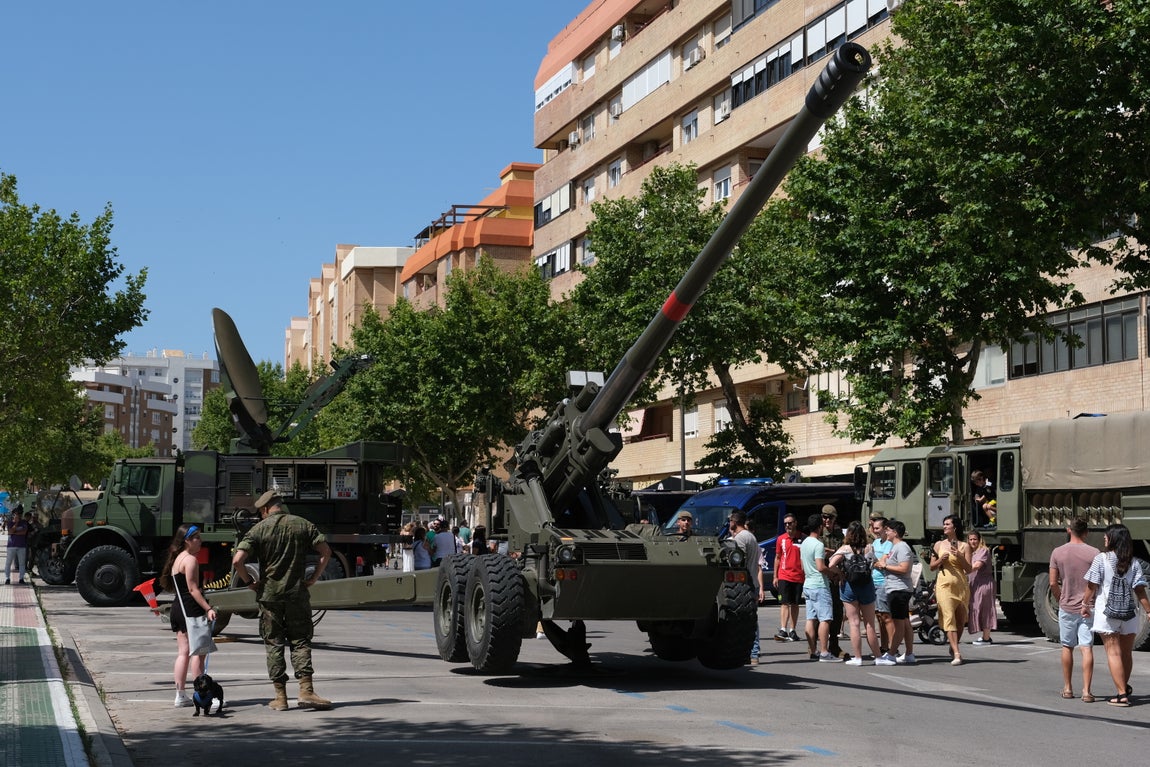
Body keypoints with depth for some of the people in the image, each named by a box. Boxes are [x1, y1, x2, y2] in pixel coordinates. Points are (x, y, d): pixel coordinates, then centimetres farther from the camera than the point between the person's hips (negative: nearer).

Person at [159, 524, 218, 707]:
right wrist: (208, 608, -21)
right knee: (198, 651, -5)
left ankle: (180, 695, 10)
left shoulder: (177, 559, 18)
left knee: (183, 652, 9)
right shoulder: (190, 559, -11)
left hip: (178, 609, 10)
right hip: (191, 610, -10)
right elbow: (193, 589, -17)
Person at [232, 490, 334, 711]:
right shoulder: (303, 525, 3)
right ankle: (306, 690, -6)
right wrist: (313, 579, 4)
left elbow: (237, 560, -13)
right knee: (300, 641, 7)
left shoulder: (259, 529, -3)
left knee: (273, 644, 7)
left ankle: (280, 696, 6)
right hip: (298, 593, 1)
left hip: (269, 594, -1)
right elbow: (326, 552, -1)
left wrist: (249, 582, 1)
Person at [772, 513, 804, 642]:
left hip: (798, 577, 0)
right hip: (784, 576, 0)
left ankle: (792, 631, 16)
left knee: (795, 604, 9)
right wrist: (775, 576, 9)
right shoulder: (781, 539, 5)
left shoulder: (802, 538, 0)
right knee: (784, 603, -9)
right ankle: (783, 630, -16)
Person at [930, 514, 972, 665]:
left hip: (961, 585, 1)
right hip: (944, 585, -1)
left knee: (960, 620, 8)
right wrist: (941, 560, -7)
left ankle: (953, 647, 31)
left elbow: (969, 569, 1)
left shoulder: (964, 546, 6)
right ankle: (956, 654, -20)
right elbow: (932, 567, 12)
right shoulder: (939, 545, 10)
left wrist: (960, 556, -14)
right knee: (949, 618, -14)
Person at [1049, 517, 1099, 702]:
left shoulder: (1058, 553, -3)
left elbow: (1053, 583, -2)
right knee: (1087, 648, -2)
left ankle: (1067, 688, 21)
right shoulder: (1094, 553, -7)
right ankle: (1086, 691, -7)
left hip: (1066, 607, 1)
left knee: (1067, 647, 14)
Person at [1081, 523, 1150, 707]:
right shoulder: (1133, 563, 1)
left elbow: (1091, 586, -7)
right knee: (1127, 652, 18)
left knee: (1113, 653, -2)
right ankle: (1125, 687, 34)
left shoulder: (1101, 559, -8)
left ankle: (1122, 694, -7)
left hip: (1106, 613, -4)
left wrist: (1085, 605, 7)